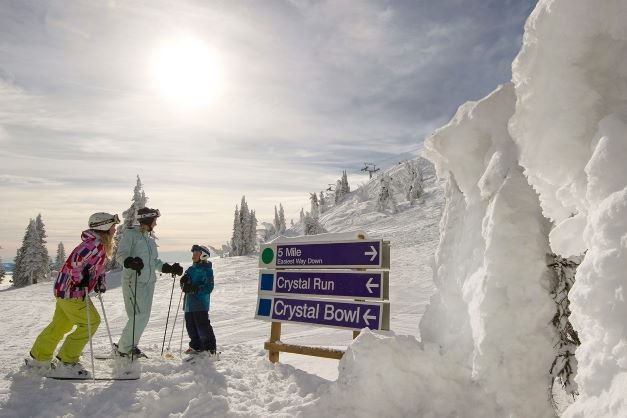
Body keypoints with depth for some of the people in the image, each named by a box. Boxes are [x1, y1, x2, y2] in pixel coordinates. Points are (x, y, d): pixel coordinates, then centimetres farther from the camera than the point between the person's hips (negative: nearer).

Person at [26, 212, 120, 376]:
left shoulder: (101, 245, 10)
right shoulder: (94, 244, -23)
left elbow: (97, 267, 21)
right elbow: (73, 262, -31)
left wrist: (100, 282, 8)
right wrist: (80, 280, -22)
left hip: (65, 289, 10)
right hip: (72, 291, -10)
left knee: (61, 324, 20)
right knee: (91, 322, -4)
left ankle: (39, 357, 35)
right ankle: (67, 361, 6)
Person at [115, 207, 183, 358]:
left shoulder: (150, 239, 17)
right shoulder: (130, 234, -4)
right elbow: (120, 254, -14)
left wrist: (170, 268, 12)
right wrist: (130, 262, -34)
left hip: (149, 282, 8)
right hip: (133, 281, -8)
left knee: (145, 316, 8)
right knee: (139, 315, -11)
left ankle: (129, 345, 22)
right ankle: (124, 348, 5)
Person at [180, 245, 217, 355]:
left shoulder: (207, 270, -8)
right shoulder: (191, 270, 14)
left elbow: (208, 287, -15)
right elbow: (184, 285, 18)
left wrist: (195, 289, -25)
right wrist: (184, 283, -6)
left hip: (200, 304, -8)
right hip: (189, 303, 8)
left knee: (203, 326, -5)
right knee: (190, 326, 12)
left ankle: (210, 347, 5)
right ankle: (196, 346, 26)